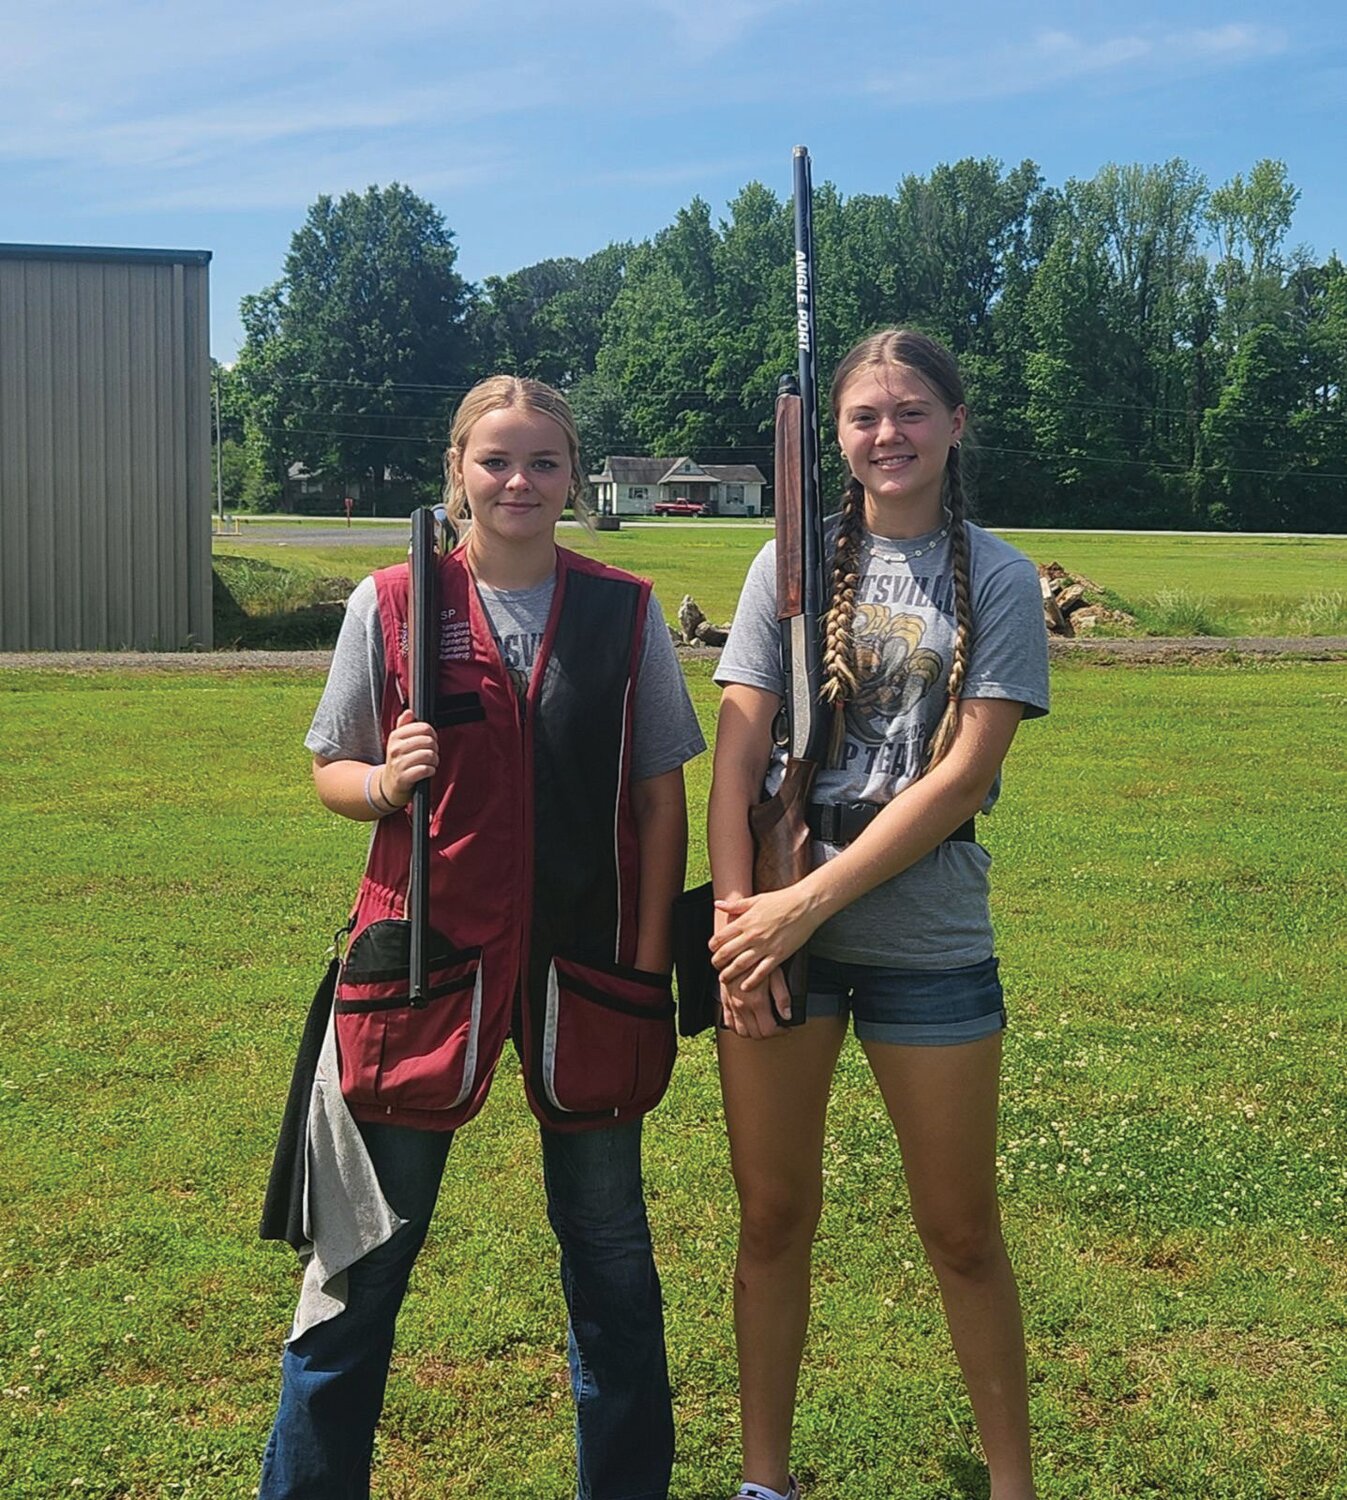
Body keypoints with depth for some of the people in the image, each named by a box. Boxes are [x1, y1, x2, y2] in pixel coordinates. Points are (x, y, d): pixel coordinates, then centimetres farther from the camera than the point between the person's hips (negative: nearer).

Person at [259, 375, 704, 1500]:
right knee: (366, 1250, 4)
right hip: (426, 949, -1)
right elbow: (332, 772, 7)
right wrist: (389, 781, -15)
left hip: (590, 964, 1)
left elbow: (662, 793, 5)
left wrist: (648, 961, 0)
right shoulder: (390, 604, 1)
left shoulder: (626, 611, 3)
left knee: (611, 1246, 13)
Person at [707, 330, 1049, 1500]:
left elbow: (964, 775, -9)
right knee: (773, 1217, 11)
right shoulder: (792, 568, 5)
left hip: (928, 939, -1)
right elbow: (736, 755, 0)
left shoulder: (998, 579, 0)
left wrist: (808, 902, -14)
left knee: (962, 1231, 9)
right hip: (778, 928, 2)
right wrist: (738, 912, -12)